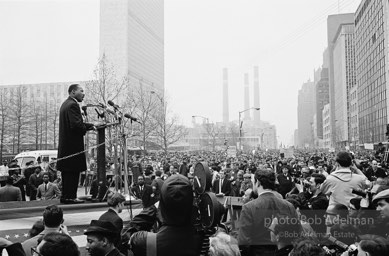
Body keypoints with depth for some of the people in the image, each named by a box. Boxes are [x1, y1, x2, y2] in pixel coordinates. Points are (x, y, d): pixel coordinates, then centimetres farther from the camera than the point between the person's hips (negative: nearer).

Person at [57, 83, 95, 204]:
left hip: (65, 144, 10)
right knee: (73, 171, -5)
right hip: (73, 144, -10)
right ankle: (70, 197, -1)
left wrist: (90, 125, 11)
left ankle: (66, 196, 20)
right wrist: (87, 128, -5)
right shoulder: (73, 105, -14)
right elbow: (76, 124, -23)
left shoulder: (65, 104, 18)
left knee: (68, 171, 14)